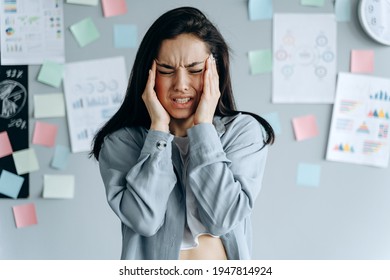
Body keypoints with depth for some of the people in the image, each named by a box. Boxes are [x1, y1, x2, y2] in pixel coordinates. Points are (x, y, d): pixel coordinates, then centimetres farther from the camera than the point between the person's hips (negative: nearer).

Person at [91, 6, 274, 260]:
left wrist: (203, 126, -12)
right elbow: (144, 219, -16)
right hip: (152, 267, -1)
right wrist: (159, 127, -12)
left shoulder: (244, 131, -1)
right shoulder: (121, 142, -3)